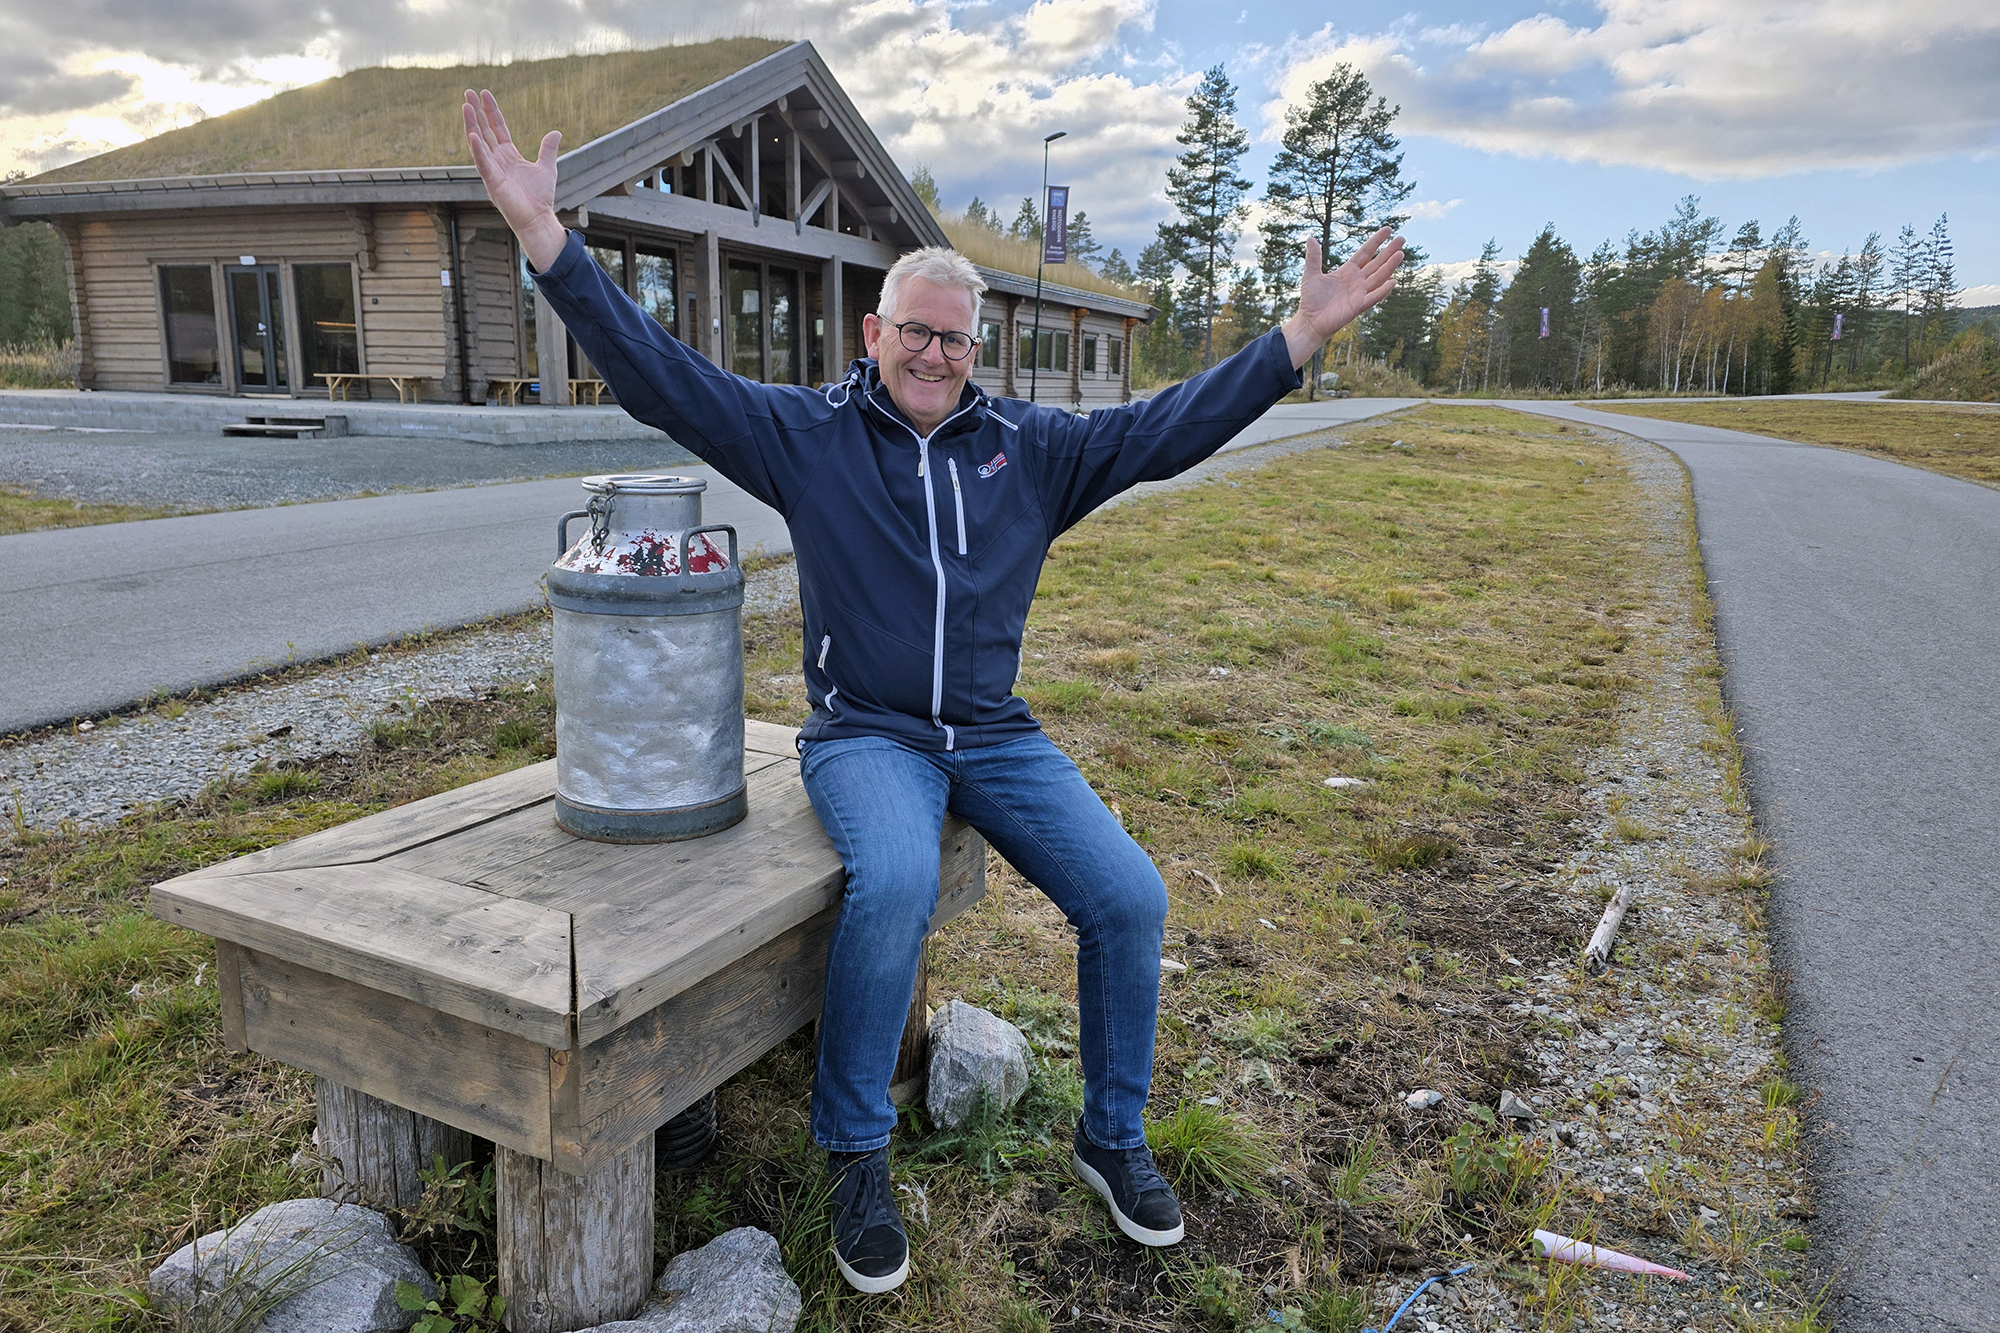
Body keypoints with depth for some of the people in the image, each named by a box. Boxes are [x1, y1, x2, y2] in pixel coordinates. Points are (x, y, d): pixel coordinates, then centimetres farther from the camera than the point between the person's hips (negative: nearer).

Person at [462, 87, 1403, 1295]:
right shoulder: (808, 434, 2)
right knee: (895, 885, -35)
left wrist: (1306, 332, 0)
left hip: (997, 736, 4)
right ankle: (858, 1160, -10)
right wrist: (545, 235, -13)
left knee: (1130, 897, -14)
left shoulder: (1030, 448, 9)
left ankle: (1114, 1138, 13)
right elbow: (659, 373, -4)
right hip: (865, 735, -3)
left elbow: (1169, 427, 5)